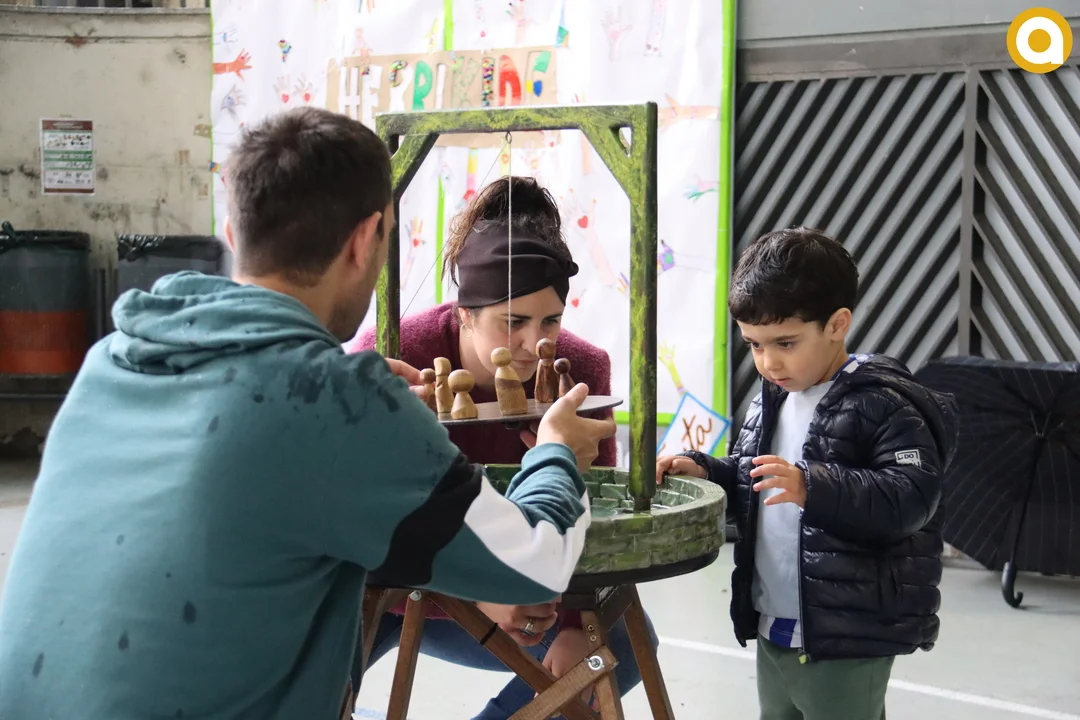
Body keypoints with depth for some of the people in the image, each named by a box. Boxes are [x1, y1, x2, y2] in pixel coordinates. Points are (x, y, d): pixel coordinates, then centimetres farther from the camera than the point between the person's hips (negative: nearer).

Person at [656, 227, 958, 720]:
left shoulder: (882, 404, -15)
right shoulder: (771, 401, 10)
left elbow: (912, 497, -26)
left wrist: (812, 487, -36)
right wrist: (704, 471, 3)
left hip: (845, 643, -8)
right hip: (772, 629, 8)